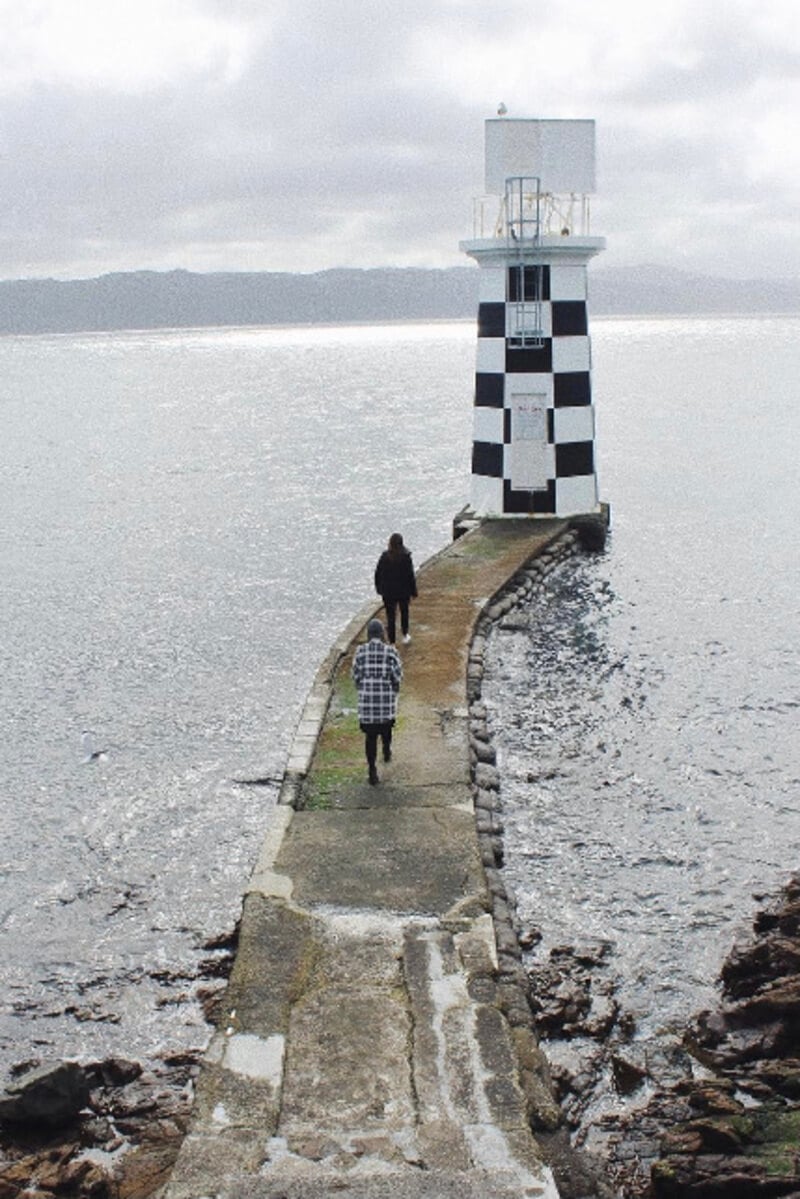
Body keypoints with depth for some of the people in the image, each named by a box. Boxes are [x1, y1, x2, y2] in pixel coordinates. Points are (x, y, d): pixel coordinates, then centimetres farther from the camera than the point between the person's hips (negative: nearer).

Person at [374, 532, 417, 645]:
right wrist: (413, 592, -2)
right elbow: (410, 576, -13)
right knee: (404, 612, 25)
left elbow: (378, 573, -2)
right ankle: (405, 636, 38)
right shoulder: (406, 557, -16)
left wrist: (379, 589, 11)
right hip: (403, 591, -1)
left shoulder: (384, 556, -10)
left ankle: (392, 642, 9)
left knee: (390, 617, 8)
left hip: (388, 592, 1)